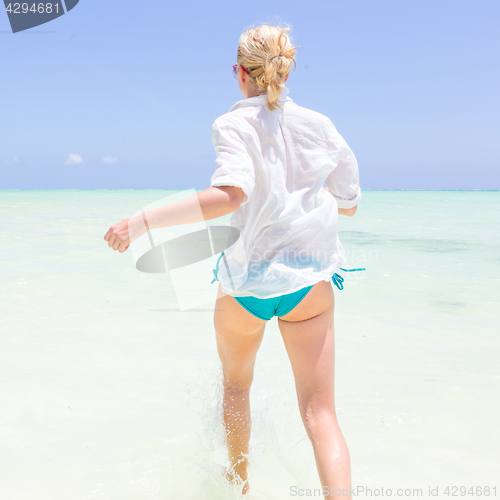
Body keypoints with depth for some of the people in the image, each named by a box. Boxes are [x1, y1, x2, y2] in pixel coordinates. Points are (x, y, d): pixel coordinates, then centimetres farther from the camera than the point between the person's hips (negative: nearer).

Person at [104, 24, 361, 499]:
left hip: (245, 281, -1)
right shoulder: (319, 125, 1)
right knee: (320, 414, 2)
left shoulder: (233, 125, -9)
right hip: (309, 281, 1)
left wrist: (142, 221, -30)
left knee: (236, 386, 26)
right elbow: (348, 203, 8)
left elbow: (230, 193, -29)